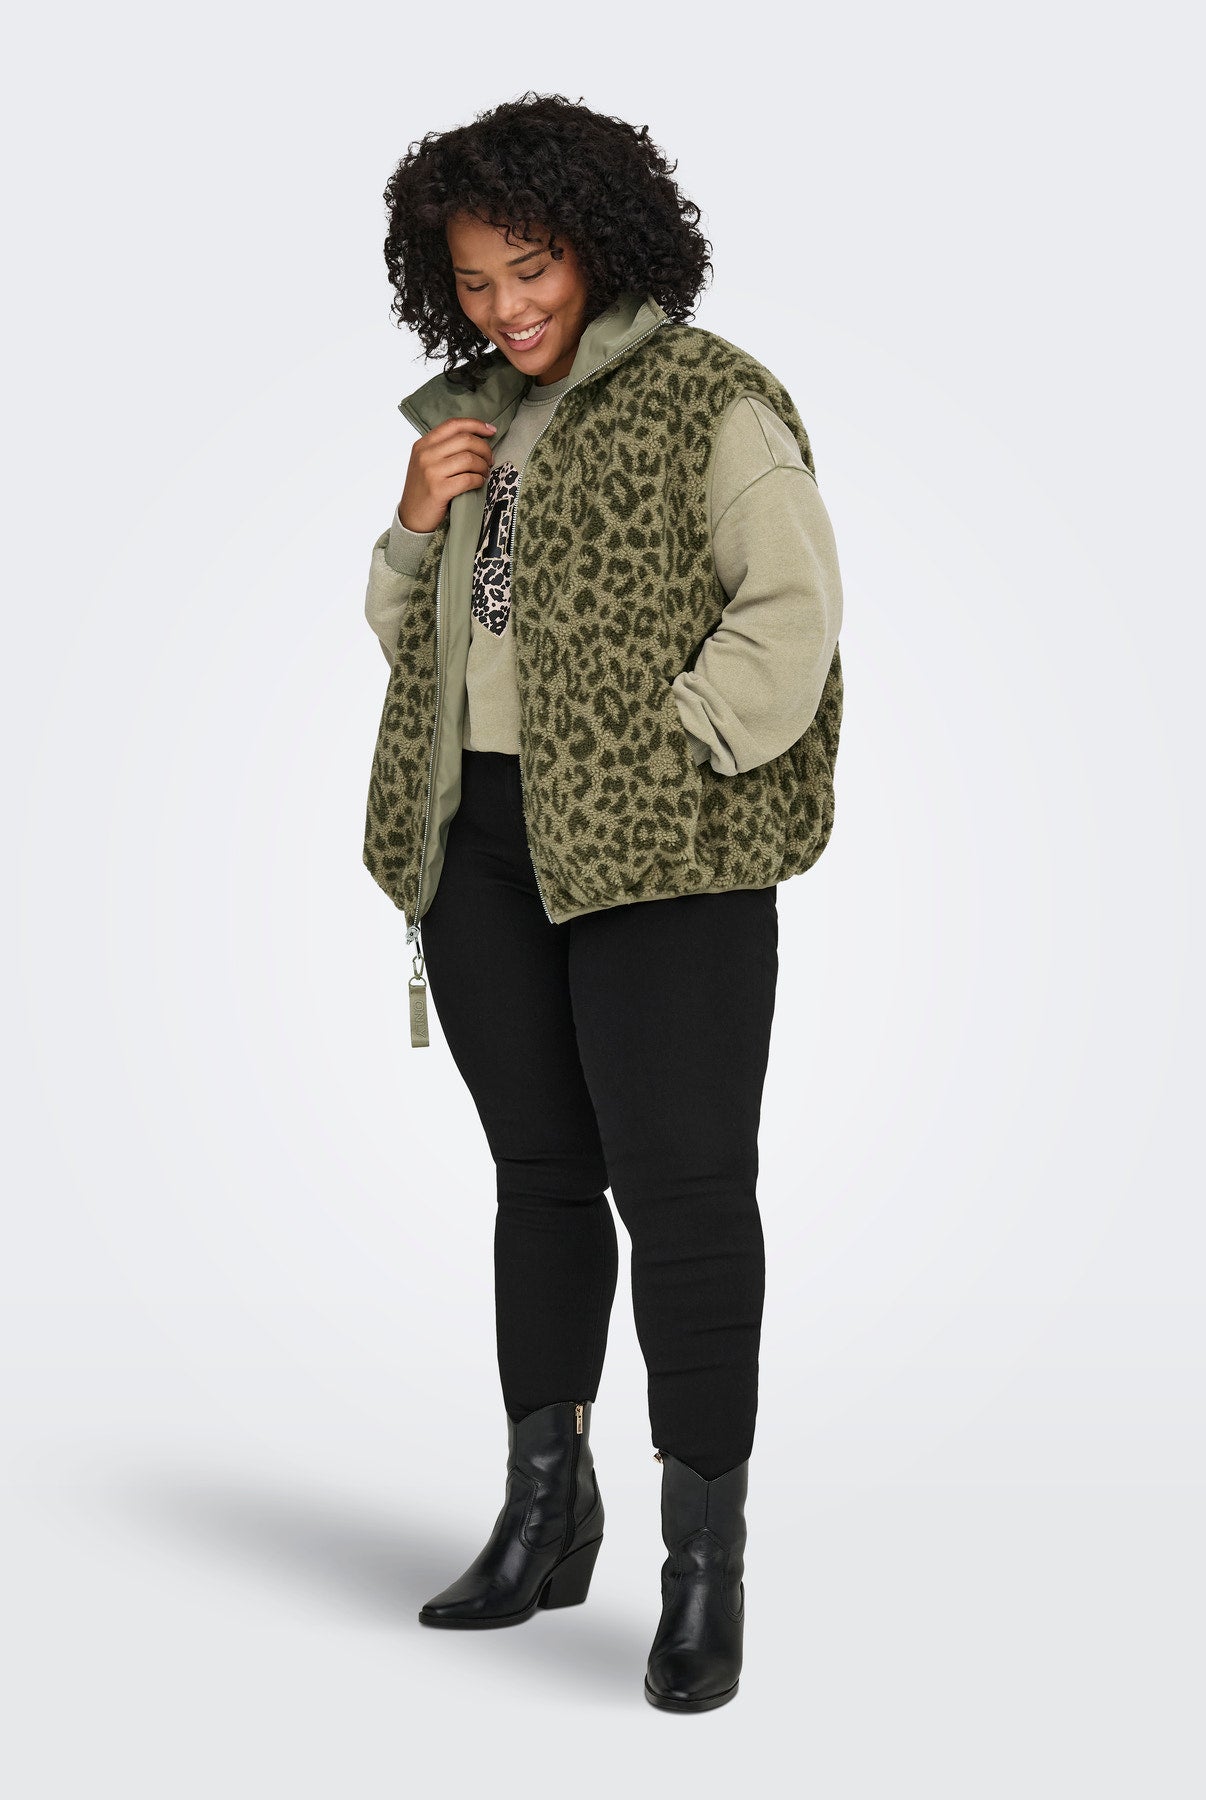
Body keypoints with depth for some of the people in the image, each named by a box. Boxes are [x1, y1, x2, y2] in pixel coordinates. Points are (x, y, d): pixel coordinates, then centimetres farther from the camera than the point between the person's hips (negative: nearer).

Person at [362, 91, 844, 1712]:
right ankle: (546, 1512, 25)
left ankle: (706, 1561, 1)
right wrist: (415, 526, 0)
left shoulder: (709, 400, -6)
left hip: (656, 846, -7)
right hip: (484, 838, 7)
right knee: (539, 1168, 13)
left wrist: (669, 757, -16)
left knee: (680, 1180, -6)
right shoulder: (472, 411, 16)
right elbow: (409, 633, 19)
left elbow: (793, 607, -13)